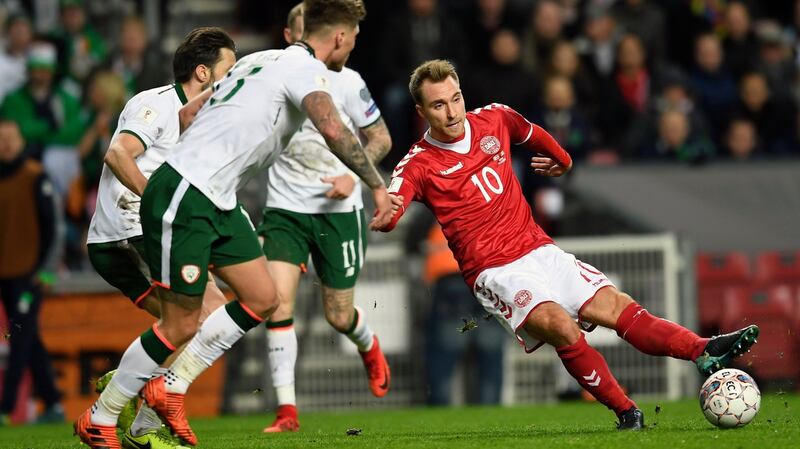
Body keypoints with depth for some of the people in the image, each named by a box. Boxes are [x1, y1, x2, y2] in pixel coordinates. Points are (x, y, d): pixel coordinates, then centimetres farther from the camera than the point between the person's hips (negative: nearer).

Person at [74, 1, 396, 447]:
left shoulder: (264, 60, 16)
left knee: (262, 300, 8)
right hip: (183, 198, -10)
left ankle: (170, 389, 15)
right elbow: (333, 130, -29)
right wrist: (378, 187, -26)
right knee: (182, 325, -4)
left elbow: (189, 112, 22)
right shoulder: (306, 68, -10)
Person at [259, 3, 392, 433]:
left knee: (339, 316, 7)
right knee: (278, 300, -18)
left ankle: (369, 347, 46)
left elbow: (381, 138, 2)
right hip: (284, 208, 1)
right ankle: (286, 410, -13)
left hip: (338, 210, -1)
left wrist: (353, 176, -13)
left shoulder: (344, 81, -7)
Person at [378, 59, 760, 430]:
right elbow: (389, 212, -27)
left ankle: (705, 351, -26)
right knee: (560, 324, -29)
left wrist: (562, 160, 44)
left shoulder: (493, 120, 6)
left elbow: (532, 135, 29)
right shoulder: (419, 166, -9)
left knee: (616, 306, -12)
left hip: (539, 250, 5)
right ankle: (626, 413, -23)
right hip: (495, 272, -5)